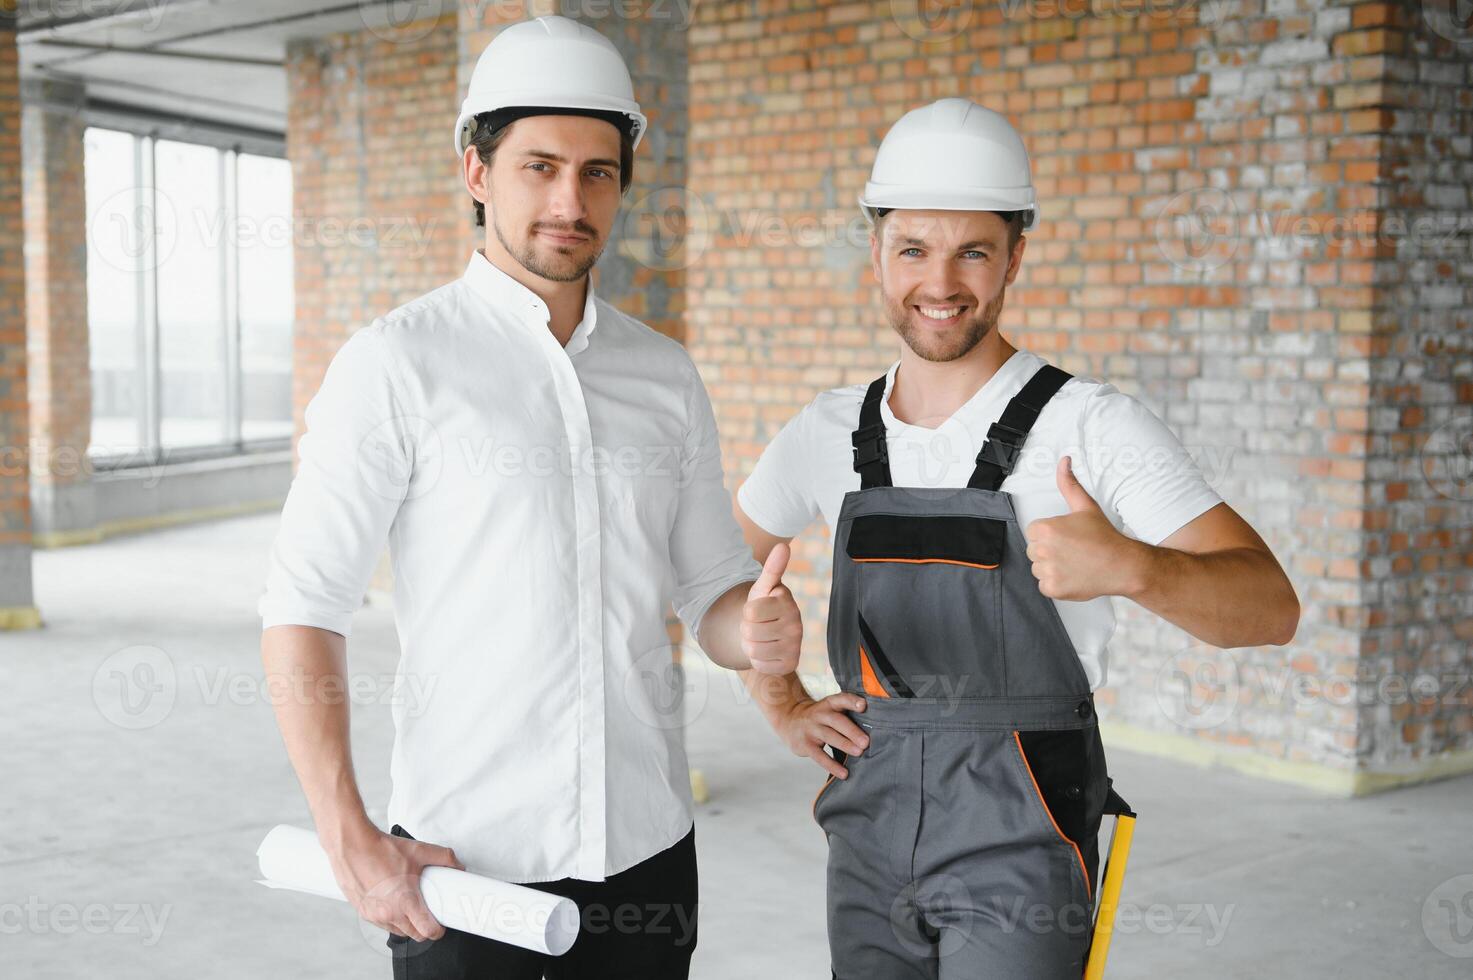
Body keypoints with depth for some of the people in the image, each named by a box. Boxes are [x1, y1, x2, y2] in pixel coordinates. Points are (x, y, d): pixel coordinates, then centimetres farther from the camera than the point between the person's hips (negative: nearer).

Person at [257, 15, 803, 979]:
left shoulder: (668, 375, 7)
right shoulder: (396, 363, -7)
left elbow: (709, 594, 12)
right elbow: (302, 608, -9)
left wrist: (756, 631, -12)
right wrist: (352, 845, -15)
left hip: (646, 843, 4)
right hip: (462, 861, -4)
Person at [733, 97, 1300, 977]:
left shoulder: (1090, 425, -10)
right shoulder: (829, 433, 4)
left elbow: (1271, 606, -16)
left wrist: (1128, 566, -34)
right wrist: (782, 705, 9)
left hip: (1018, 846, -4)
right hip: (870, 830, 5)